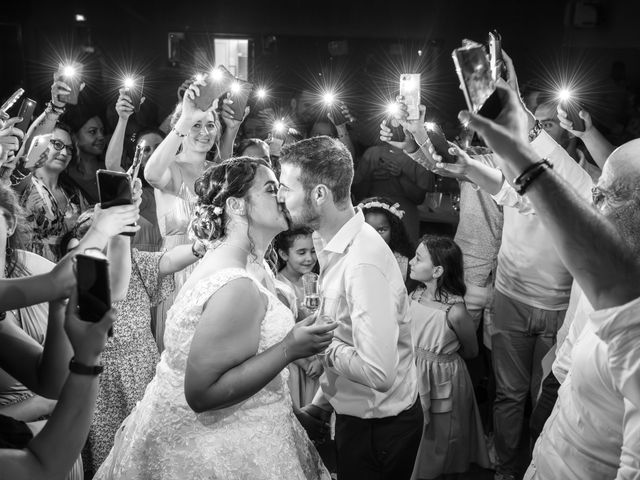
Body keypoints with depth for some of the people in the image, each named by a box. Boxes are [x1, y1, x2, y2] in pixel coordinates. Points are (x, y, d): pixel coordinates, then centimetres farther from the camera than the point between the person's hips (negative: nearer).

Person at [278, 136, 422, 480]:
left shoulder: (364, 263, -31)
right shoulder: (332, 244, -2)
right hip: (353, 414, 8)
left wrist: (322, 347, -19)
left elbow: (378, 373, -34)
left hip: (379, 426, -8)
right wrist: (320, 404, 11)